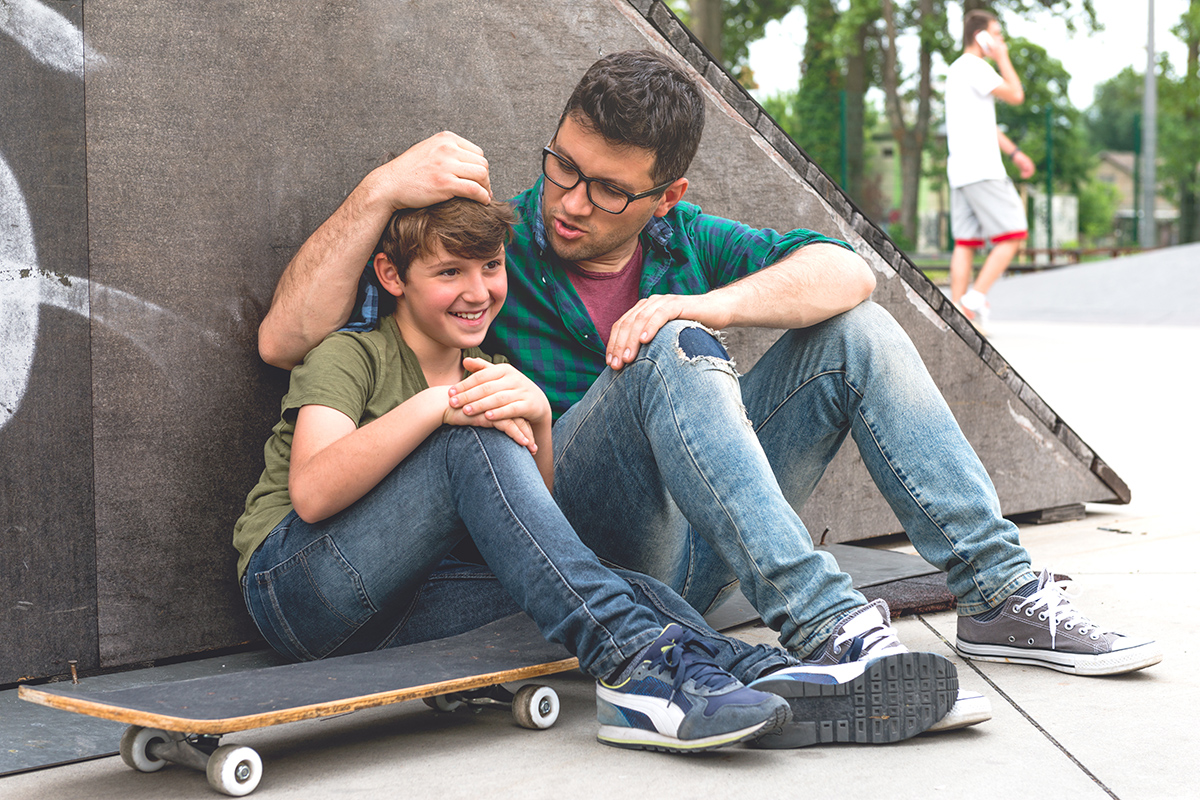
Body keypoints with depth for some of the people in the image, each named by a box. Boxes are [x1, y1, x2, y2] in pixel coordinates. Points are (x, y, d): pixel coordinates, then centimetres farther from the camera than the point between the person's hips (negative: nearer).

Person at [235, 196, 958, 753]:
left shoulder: (489, 378, 19)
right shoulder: (350, 355, -1)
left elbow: (536, 517, 9)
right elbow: (310, 493, -20)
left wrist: (538, 422, -10)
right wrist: (437, 406, -26)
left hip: (399, 611, 6)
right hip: (297, 582, -6)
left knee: (613, 585, -22)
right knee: (474, 442, -31)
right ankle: (634, 664, -41)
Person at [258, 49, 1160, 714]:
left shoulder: (683, 242, 13)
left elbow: (847, 271, -2)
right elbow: (285, 341, -9)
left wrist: (703, 305, -18)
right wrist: (379, 190, -19)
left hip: (692, 553, 5)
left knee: (851, 330, -5)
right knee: (670, 351, -31)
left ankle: (1003, 595, -9)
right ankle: (826, 627, -43)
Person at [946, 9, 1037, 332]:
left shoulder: (957, 69, 23)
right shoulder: (975, 67, -9)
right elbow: (1016, 96, -7)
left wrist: (1014, 153, 24)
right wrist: (1003, 58, 3)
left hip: (960, 171, 10)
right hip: (981, 169, -10)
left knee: (966, 241, 5)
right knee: (1012, 233, -6)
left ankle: (959, 310, 1)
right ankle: (976, 296, -11)